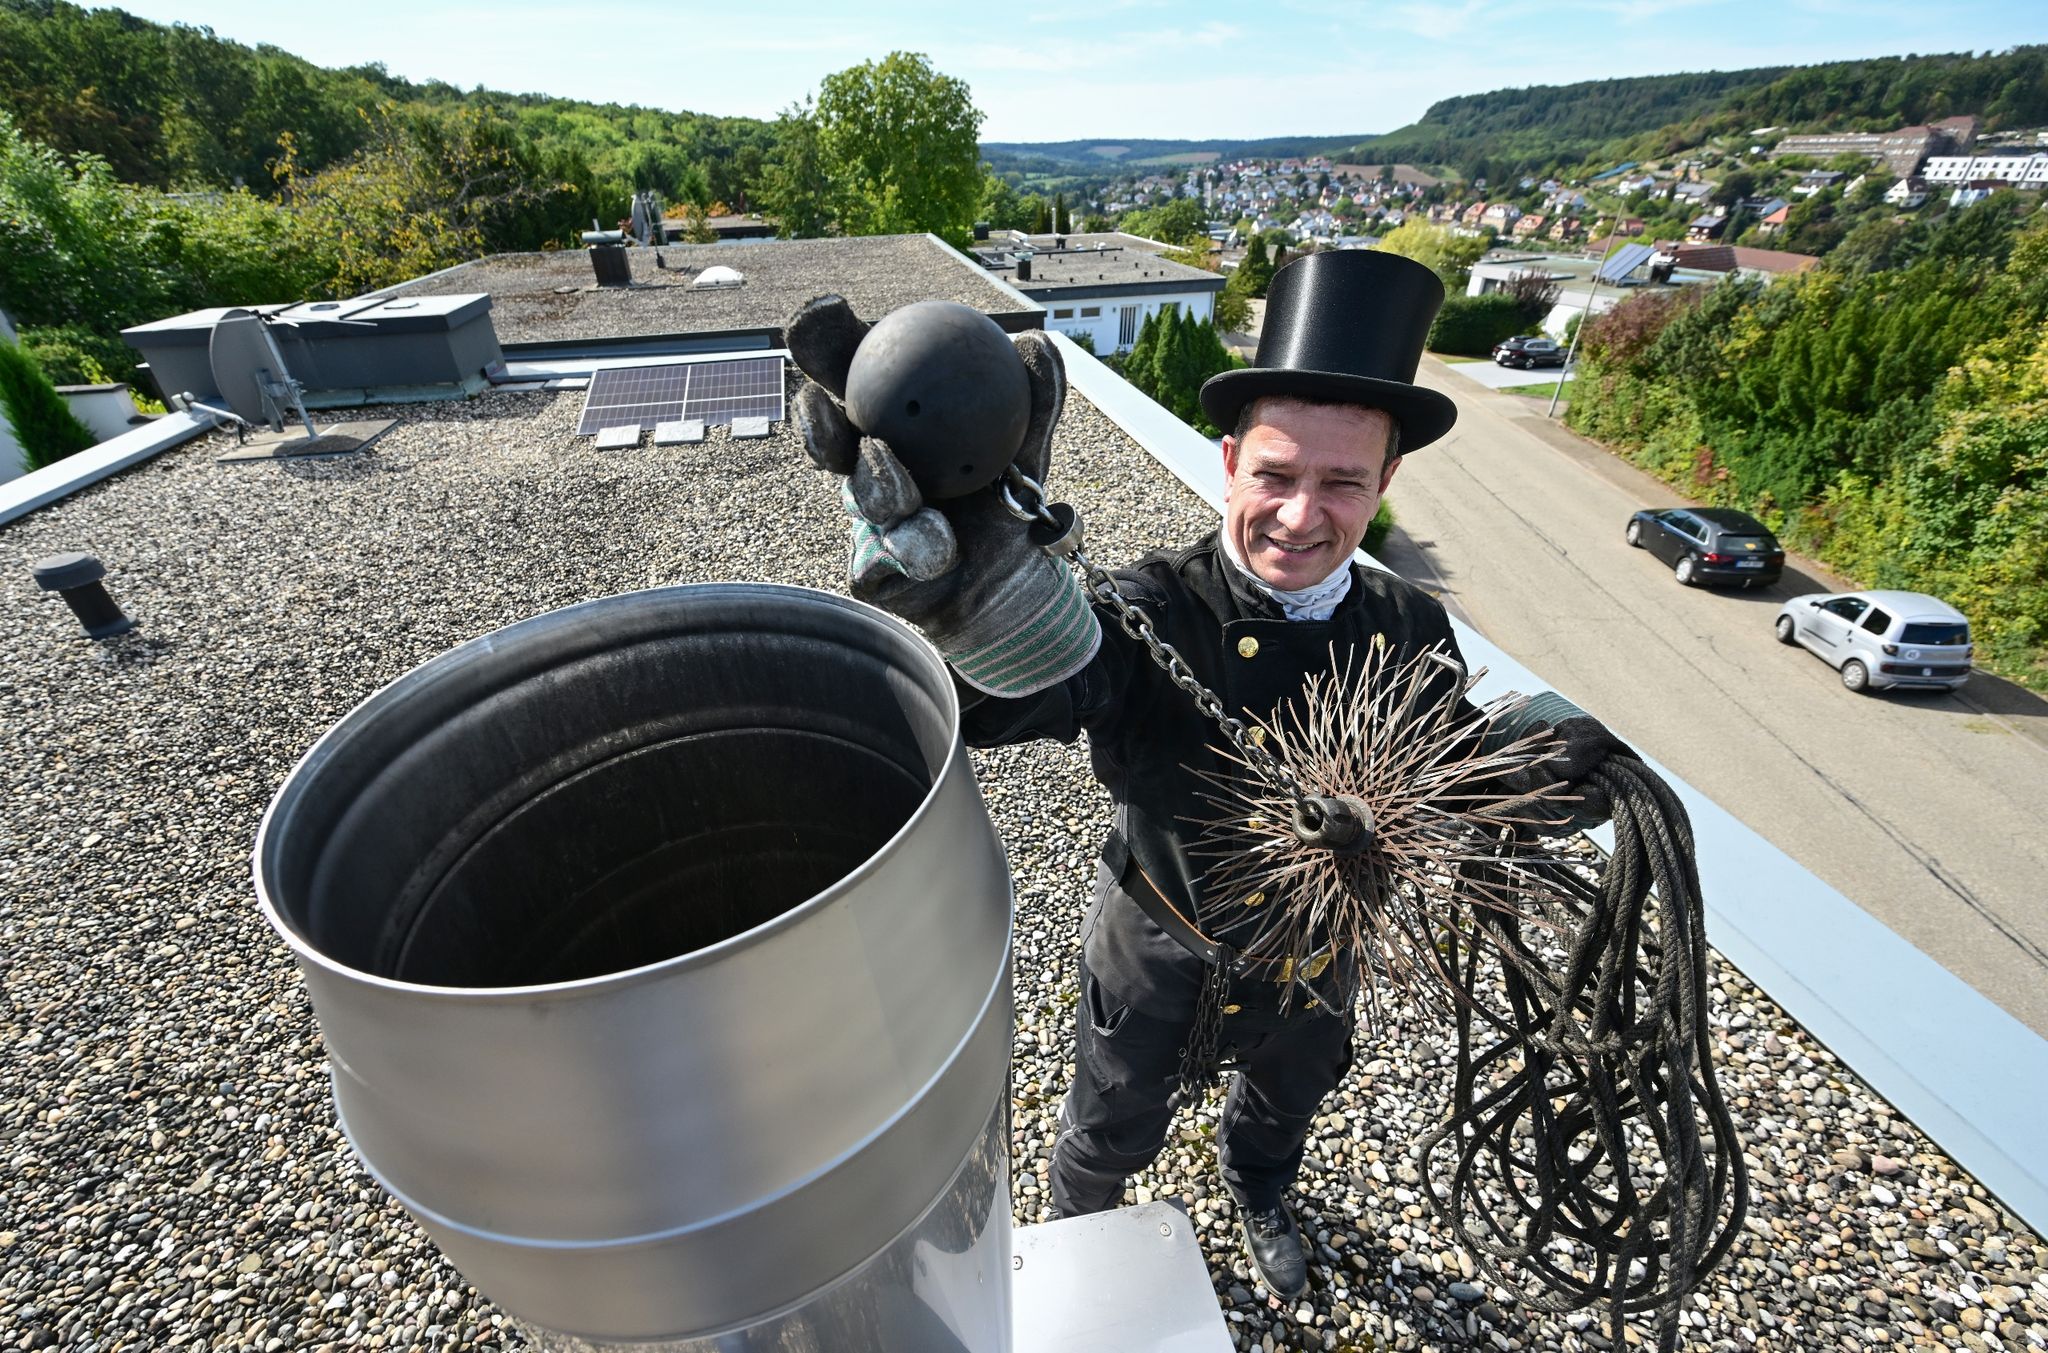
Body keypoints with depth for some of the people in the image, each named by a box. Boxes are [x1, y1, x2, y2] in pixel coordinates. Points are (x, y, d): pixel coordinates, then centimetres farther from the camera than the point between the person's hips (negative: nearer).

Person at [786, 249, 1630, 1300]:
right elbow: (997, 692, -52)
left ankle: (1258, 1194, 75)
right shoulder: (1155, 612, -33)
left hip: (1316, 958, 4)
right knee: (1112, 1133, 26)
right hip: (1158, 955, -3)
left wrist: (1545, 761, -28)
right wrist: (956, 543, -73)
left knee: (1285, 1103, 36)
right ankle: (1074, 1231, 65)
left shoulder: (1412, 634, -17)